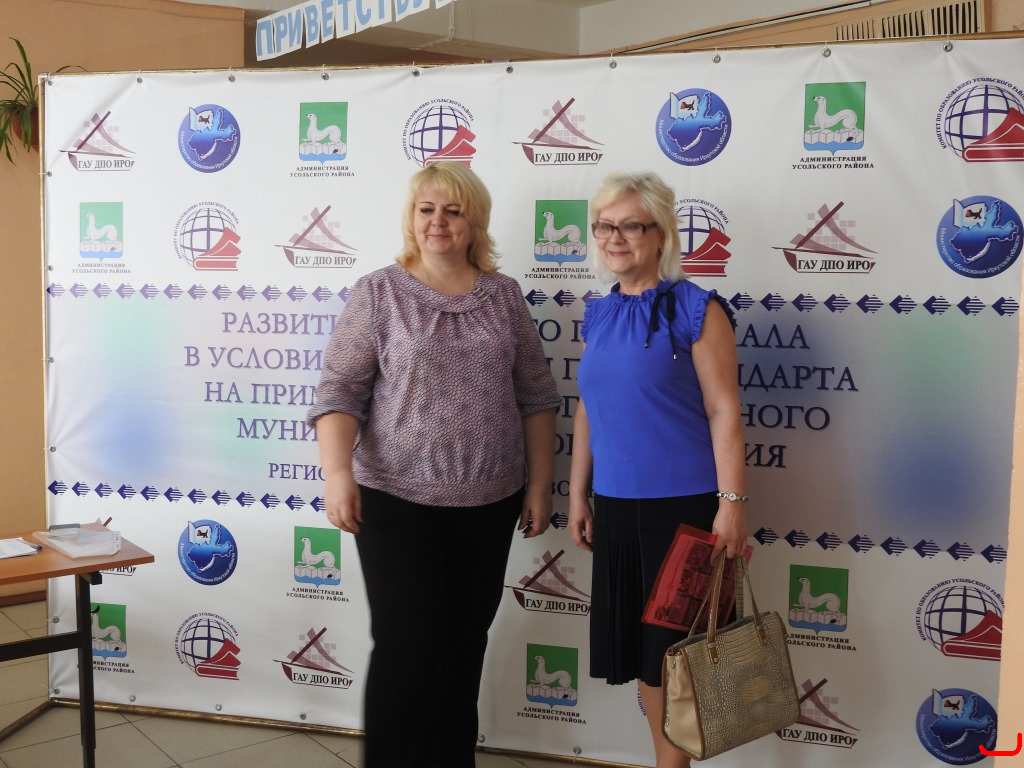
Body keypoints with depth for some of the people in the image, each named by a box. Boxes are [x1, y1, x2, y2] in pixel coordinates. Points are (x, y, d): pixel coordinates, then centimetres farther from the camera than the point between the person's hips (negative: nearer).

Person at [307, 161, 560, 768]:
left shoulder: (505, 296, 6)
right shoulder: (378, 293, -2)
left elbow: (535, 395, 8)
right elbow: (340, 391, -6)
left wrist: (540, 484, 5)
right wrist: (338, 473, -18)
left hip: (489, 502, 3)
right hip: (397, 500, -3)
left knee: (465, 644, 12)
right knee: (408, 646, -3)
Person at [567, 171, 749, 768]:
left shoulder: (696, 309, -9)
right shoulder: (599, 315, 9)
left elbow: (724, 410, -12)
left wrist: (732, 502, -16)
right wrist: (578, 495, 14)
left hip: (683, 504, -6)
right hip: (615, 505, 6)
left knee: (676, 645, 4)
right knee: (634, 641, 13)